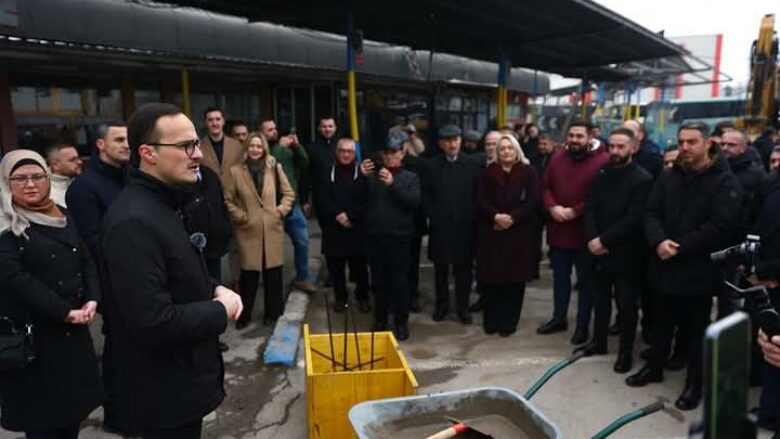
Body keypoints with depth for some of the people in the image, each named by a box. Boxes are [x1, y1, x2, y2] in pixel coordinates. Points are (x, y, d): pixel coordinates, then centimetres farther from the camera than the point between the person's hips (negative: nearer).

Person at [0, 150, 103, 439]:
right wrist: (64, 311, -20)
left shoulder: (62, 216, 11)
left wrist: (92, 299, -7)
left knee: (74, 404, 14)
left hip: (74, 329, 6)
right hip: (31, 333, -6)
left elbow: (86, 260, 10)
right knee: (42, 416, 5)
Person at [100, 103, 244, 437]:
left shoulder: (163, 203, 7)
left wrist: (214, 289, -1)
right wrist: (220, 310, -17)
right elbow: (154, 324, -31)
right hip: (165, 392, -10)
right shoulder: (133, 221, -27)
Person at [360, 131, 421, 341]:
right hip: (375, 237, 2)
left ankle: (401, 322, 15)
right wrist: (362, 177, -13)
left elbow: (414, 202, -11)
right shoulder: (373, 175, 10)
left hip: (399, 237, -2)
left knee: (399, 282, 3)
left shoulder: (410, 177, 5)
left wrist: (393, 184, -20)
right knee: (378, 281, 11)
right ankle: (380, 320, 24)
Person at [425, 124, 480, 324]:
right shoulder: (432, 165, 4)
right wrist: (433, 215, -4)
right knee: (440, 268, 10)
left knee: (463, 268, 7)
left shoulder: (471, 164, 2)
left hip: (464, 225, 0)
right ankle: (442, 304, 23)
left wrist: (472, 217, -6)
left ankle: (463, 307, 18)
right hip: (440, 225, 1)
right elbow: (426, 195, 5)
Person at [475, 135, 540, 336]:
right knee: (491, 278, 1)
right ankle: (491, 320, 14)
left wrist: (512, 218, -15)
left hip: (519, 232, -1)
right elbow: (481, 201, 0)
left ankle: (508, 322, 12)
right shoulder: (488, 172, 8)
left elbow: (534, 200, -6)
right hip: (491, 232, 1)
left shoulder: (528, 172, 4)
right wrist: (496, 216, -16)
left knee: (514, 279, 2)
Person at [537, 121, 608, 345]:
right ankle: (559, 318, 34)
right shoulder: (557, 157, 6)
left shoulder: (603, 160, -11)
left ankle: (582, 325, 22)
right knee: (560, 277, 18)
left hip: (585, 232, -5)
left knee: (585, 280, 9)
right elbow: (545, 187, 8)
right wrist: (552, 207, -10)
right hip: (558, 230, 5)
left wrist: (575, 211, -19)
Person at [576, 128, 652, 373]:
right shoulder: (601, 175, 8)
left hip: (626, 254, -5)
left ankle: (626, 352, 21)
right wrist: (592, 238, -13)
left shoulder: (643, 180, -10)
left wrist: (604, 240, -18)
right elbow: (590, 209, 3)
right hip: (599, 250, 5)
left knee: (626, 304, 7)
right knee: (600, 300, 17)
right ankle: (599, 341, 33)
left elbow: (633, 219, -17)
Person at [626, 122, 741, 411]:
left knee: (697, 329, 9)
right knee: (662, 322, 20)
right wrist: (659, 241, -18)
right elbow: (650, 214, 1)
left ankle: (694, 384, 24)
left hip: (700, 270, -5)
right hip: (666, 265, 5)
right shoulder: (669, 177, 7)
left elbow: (721, 226, -19)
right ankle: (654, 367, 37)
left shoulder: (725, 182, -10)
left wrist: (680, 247, -20)